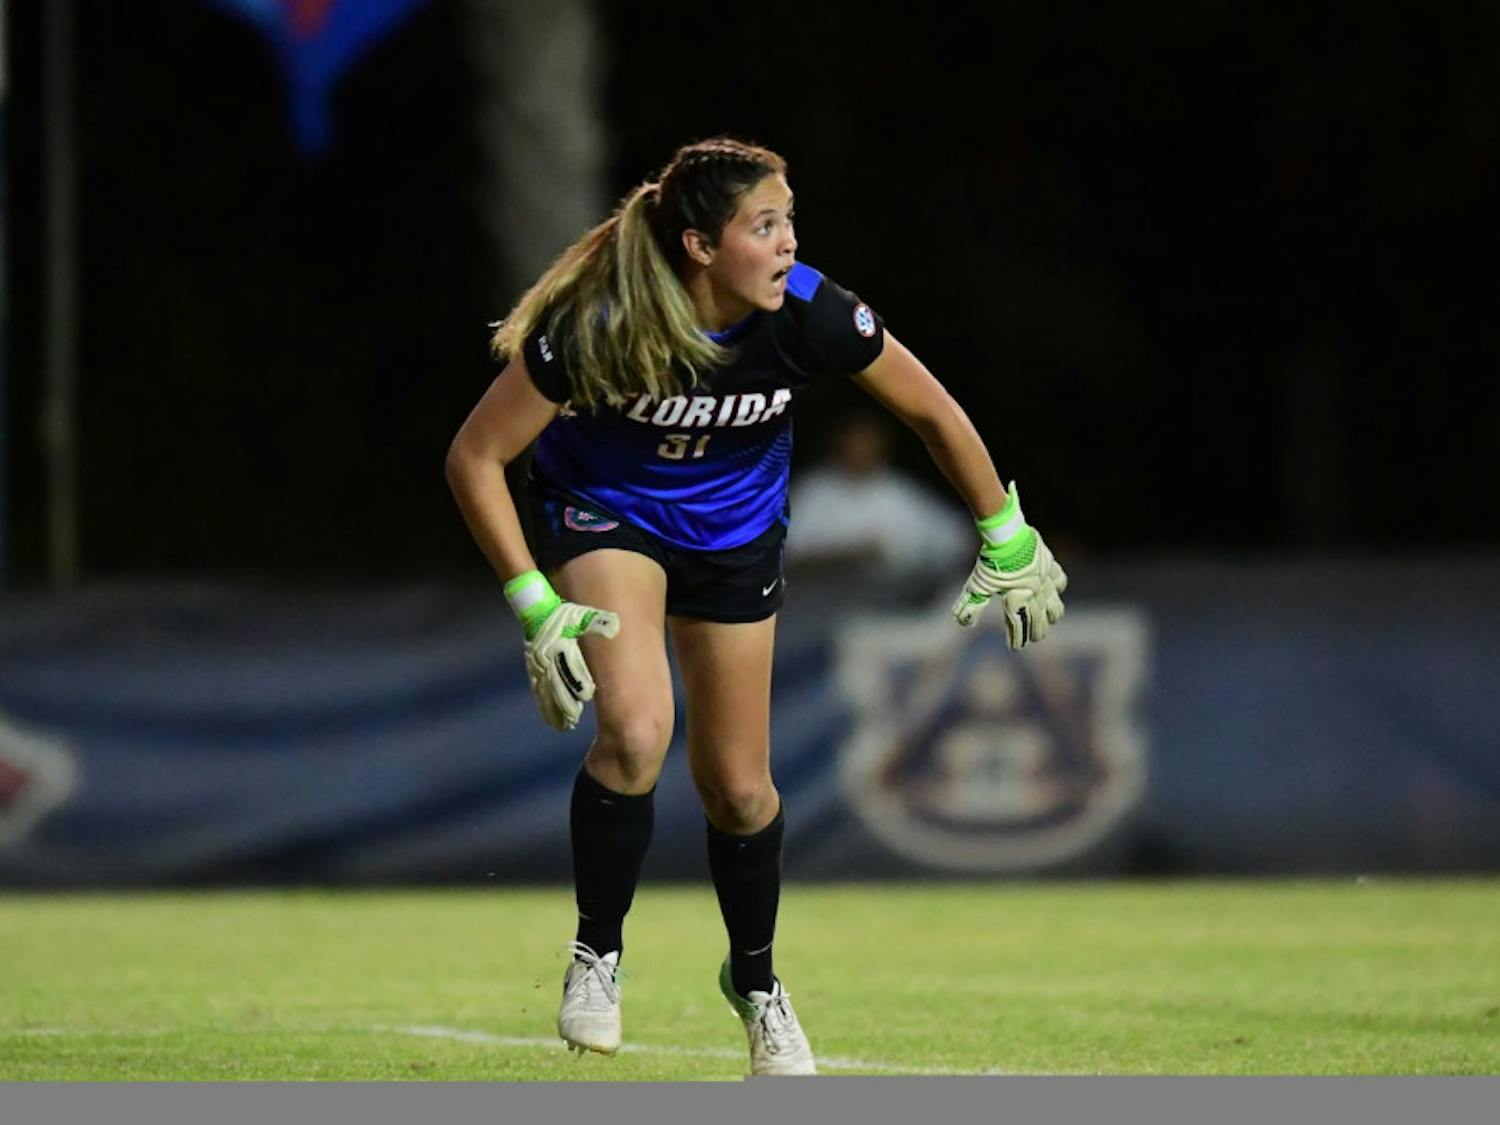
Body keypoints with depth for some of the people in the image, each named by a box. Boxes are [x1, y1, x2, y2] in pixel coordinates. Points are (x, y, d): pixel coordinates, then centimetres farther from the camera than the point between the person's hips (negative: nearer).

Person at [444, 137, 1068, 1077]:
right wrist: (536, 606, -28)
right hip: (604, 514, -3)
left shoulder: (812, 316, -27)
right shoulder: (596, 328, -34)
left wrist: (1007, 542, -1)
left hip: (736, 533, 3)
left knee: (738, 788, 8)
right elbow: (475, 457, -24)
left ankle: (755, 981, 36)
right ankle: (597, 955, -4)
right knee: (636, 732, -27)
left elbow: (934, 413, -9)